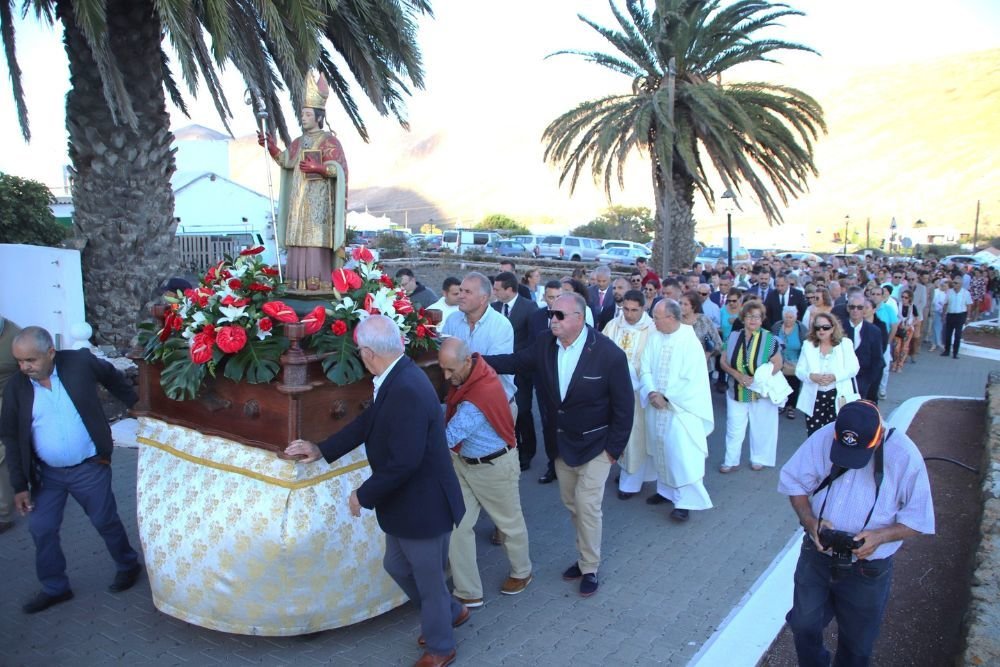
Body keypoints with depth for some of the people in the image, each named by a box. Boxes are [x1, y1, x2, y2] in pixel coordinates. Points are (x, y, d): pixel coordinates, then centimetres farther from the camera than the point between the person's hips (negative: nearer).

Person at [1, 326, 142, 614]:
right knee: (41, 529, 8)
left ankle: (128, 565, 34)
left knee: (106, 521, 11)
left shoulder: (81, 362, -14)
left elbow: (113, 378, 7)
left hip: (90, 468, -3)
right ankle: (55, 588, 28)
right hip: (46, 473, 3)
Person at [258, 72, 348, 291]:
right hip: (299, 198, 7)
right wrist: (271, 147, -6)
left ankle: (320, 283, -11)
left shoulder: (329, 140, -1)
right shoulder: (299, 142, 20)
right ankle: (299, 282, 4)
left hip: (319, 198, -7)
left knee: (317, 239, -12)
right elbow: (286, 160, 8)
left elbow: (338, 168, -8)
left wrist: (318, 168, -21)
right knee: (298, 239, 2)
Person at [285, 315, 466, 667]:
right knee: (397, 566, 27)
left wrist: (364, 495, -17)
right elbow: (368, 421, 12)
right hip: (404, 502, 9)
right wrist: (322, 449, 17)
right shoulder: (397, 378, -1)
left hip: (423, 505, -9)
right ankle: (452, 612, 49)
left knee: (428, 580, 14)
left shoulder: (407, 390, -32)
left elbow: (404, 462, -32)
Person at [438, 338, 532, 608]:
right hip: (462, 462, 7)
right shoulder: (467, 374, -9)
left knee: (510, 523, 18)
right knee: (457, 527, 5)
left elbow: (447, 438, -31)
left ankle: (521, 573, 43)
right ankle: (468, 593, 19)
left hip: (493, 466, -7)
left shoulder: (481, 395, -35)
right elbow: (452, 410, 8)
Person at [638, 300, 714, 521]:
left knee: (681, 453, -6)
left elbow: (692, 380, -15)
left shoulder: (690, 341, -14)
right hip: (656, 405, 5)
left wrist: (667, 398, -16)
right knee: (660, 449, 15)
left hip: (681, 408, -5)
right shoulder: (654, 337, 0)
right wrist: (652, 392, -14)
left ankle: (684, 501, 4)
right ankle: (665, 489, 31)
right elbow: (645, 368, 2)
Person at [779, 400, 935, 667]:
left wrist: (880, 536, -27)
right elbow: (793, 481, -5)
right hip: (816, 555, 2)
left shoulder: (904, 456, -20)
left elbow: (918, 519, -10)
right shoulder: (822, 439, -19)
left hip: (868, 570, -1)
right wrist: (809, 520, -21)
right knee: (803, 624, 18)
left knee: (857, 643, 19)